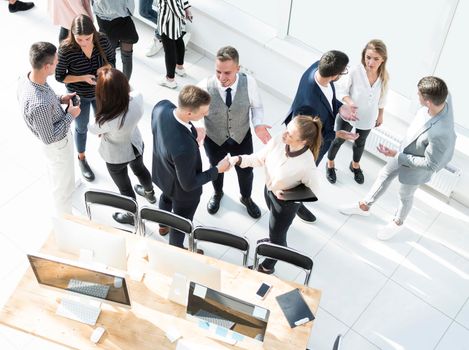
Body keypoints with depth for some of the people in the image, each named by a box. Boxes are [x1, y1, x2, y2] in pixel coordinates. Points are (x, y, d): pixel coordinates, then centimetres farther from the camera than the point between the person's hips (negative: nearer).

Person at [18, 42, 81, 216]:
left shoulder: (26, 79, -19)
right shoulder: (40, 105, -44)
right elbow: (49, 138, -30)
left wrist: (59, 99, -5)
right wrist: (70, 116, -23)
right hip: (58, 145, -8)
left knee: (54, 172, 38)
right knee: (64, 186, 18)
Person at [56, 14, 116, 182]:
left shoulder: (102, 40, -22)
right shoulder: (66, 49, -30)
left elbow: (111, 57, -2)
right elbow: (60, 76, -18)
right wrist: (83, 78, -31)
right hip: (79, 96, -2)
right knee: (82, 128, 20)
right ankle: (82, 159, 47)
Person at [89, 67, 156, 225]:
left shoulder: (108, 120, -43)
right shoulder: (137, 97, -29)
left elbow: (94, 130, -18)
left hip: (116, 157, -5)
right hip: (136, 145, 5)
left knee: (125, 188, 24)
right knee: (140, 169, 36)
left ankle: (133, 216, 52)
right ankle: (150, 193, 67)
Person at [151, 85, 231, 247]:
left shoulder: (162, 106, -29)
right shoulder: (184, 148, -48)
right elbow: (188, 184, -29)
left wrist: (191, 132, -5)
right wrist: (217, 169, -19)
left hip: (162, 173, 7)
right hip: (181, 190, -6)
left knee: (166, 197, 39)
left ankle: (163, 225, 71)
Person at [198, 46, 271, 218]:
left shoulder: (249, 83, -27)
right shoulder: (205, 87, -32)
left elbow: (257, 106, -9)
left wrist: (258, 124, -27)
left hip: (242, 138, 1)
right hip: (214, 140, -1)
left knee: (246, 171, 25)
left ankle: (246, 198, 60)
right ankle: (217, 193, 65)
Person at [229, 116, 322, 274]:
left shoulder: (307, 166, -39)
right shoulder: (278, 141, -25)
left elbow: (313, 192, -21)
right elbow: (259, 158, -9)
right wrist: (238, 159, -24)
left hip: (286, 203, -5)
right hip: (269, 189, 5)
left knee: (276, 236, 21)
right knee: (276, 225, 36)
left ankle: (267, 266, 50)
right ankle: (278, 240, 70)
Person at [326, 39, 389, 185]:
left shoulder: (384, 77, -18)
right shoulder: (355, 71, -31)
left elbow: (382, 98, -1)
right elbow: (341, 89, -19)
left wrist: (380, 115, 11)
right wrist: (349, 102, -37)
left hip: (367, 118, 4)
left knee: (360, 143, 28)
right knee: (339, 140, 20)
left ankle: (355, 165, 56)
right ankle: (330, 164, 47)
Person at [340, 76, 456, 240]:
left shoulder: (440, 134, -46)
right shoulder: (443, 98, -26)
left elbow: (430, 165, -31)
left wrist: (397, 155, -25)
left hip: (415, 168, -7)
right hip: (405, 149, 7)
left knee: (405, 196, 22)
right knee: (385, 175, 27)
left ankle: (397, 223, 55)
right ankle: (364, 206, 53)